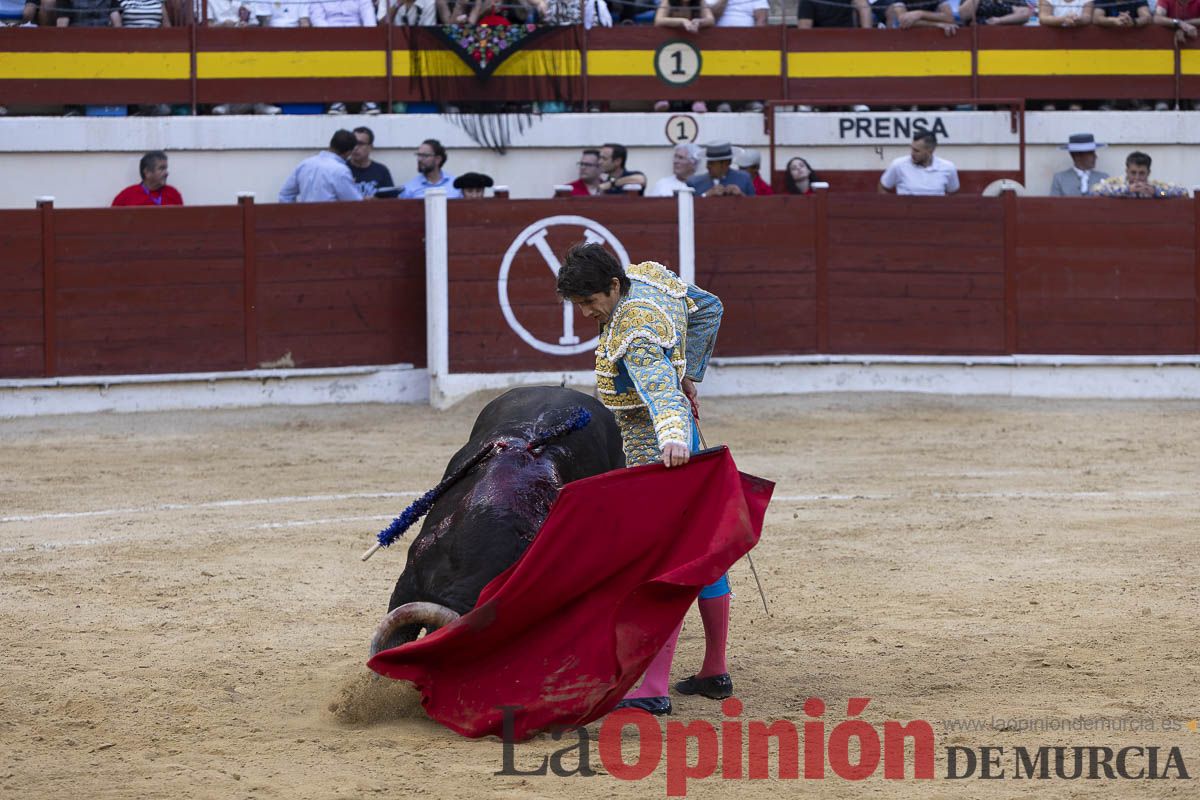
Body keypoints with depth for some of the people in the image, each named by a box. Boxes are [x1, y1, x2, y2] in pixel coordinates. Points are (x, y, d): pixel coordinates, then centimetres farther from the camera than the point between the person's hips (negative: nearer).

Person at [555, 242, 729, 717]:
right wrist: (689, 375, 15)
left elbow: (660, 386, -44)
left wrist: (674, 436, -62)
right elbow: (709, 309, 17)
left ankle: (654, 690, -22)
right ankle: (715, 672, 28)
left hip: (655, 450, -11)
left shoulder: (636, 334, -26)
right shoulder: (649, 275, 2)